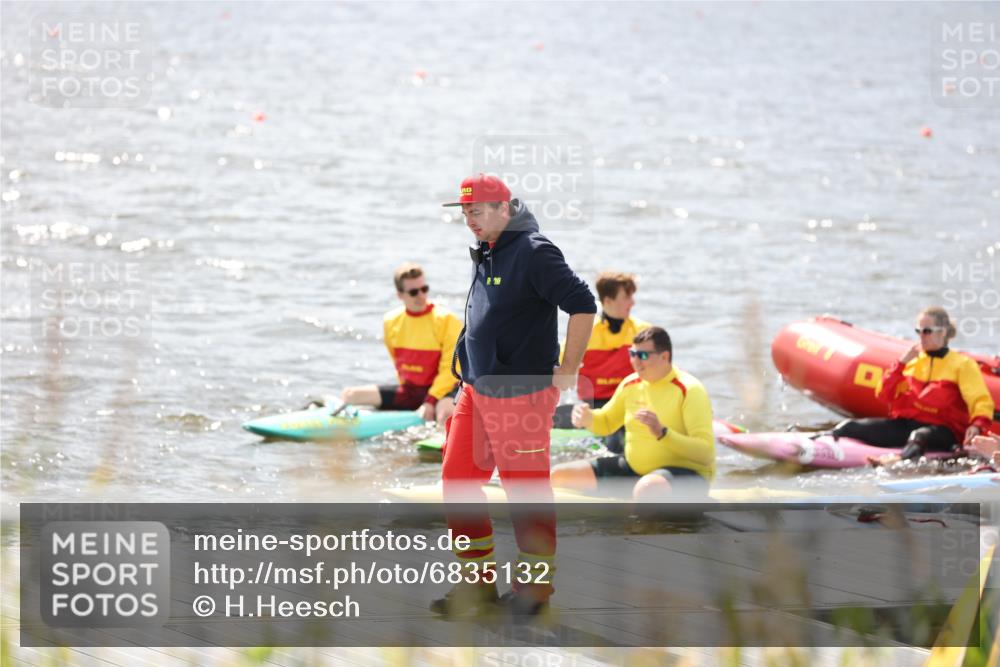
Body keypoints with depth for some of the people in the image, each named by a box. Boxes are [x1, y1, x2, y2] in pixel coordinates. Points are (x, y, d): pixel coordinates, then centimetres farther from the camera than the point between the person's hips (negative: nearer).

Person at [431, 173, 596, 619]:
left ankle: (535, 585, 13)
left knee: (527, 491, 1)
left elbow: (583, 305, -20)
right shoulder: (484, 255, 12)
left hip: (521, 394, -9)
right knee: (458, 483, 7)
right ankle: (479, 581, 17)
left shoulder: (533, 253, -15)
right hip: (476, 392, 9)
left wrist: (568, 370, -16)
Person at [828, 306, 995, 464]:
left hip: (942, 430, -6)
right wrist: (901, 364, 2)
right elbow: (884, 395, 13)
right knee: (850, 428, -14)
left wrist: (977, 425, -28)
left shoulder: (962, 364, 3)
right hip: (903, 424, 6)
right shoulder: (913, 360, 18)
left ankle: (900, 460, -72)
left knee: (919, 436, -43)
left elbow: (981, 401, -7)